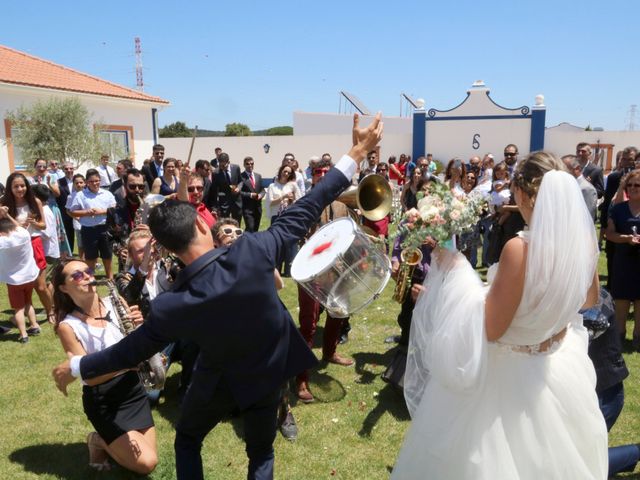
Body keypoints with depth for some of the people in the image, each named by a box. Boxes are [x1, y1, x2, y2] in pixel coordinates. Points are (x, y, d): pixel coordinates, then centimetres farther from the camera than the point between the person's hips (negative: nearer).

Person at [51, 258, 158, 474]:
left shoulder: (115, 303, -3)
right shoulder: (68, 326, -14)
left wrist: (140, 325, -23)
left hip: (132, 387, 4)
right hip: (102, 401, -4)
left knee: (149, 455, 6)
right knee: (146, 463, -8)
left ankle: (110, 440, 33)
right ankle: (99, 442, 18)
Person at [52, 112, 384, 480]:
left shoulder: (169, 307, -28)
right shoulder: (253, 251, -31)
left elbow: (130, 351, -11)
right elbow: (303, 213, -25)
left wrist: (74, 368, 8)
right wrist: (356, 154, -17)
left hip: (221, 381, -1)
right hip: (270, 372, 1)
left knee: (187, 440, 30)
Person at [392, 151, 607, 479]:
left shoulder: (520, 248, -32)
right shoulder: (585, 240, -11)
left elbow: (490, 328, -26)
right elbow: (589, 300, 8)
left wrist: (456, 269, -20)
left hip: (511, 375, -6)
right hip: (559, 367, 6)